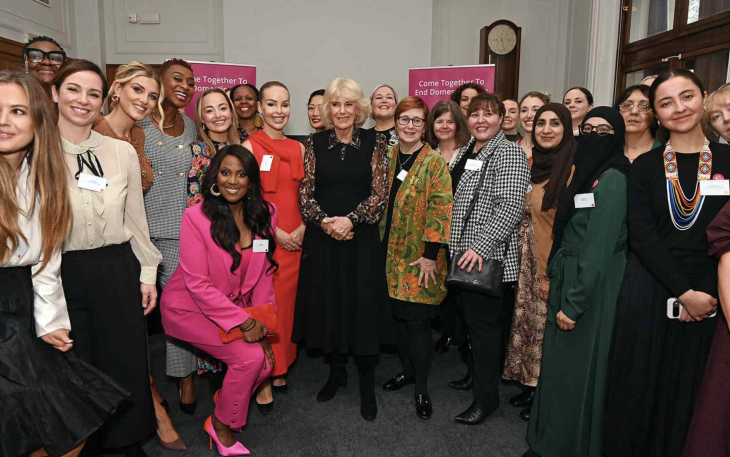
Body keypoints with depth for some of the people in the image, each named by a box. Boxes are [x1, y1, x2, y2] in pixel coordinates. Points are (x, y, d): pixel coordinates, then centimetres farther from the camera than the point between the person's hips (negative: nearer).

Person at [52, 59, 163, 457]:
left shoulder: (123, 151, 1)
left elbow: (136, 218, 6)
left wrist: (147, 274, 5)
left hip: (117, 271, 2)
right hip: (61, 274, -1)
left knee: (125, 361, 12)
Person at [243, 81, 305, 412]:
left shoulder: (298, 148, 10)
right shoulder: (250, 146, -4)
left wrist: (302, 229, -2)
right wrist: (276, 232, -13)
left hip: (295, 240, 4)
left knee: (286, 304, 11)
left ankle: (280, 369, 27)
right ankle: (263, 379, 14)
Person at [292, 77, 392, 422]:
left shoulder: (374, 142, 1)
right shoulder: (316, 143, 6)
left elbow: (380, 193, -4)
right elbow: (305, 192, 3)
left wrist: (350, 219, -15)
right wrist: (324, 221, -13)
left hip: (361, 237, -2)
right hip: (322, 238, 2)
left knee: (363, 306, 1)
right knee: (327, 303, 9)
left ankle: (367, 385, 17)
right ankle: (336, 372, 30)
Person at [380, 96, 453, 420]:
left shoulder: (434, 162, -8)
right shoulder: (388, 157, 9)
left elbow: (440, 210, -14)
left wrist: (430, 254, -17)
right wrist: (381, 244, 11)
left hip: (420, 258, -5)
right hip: (392, 254, 6)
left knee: (418, 321, -2)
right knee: (399, 316, 15)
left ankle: (421, 388, 13)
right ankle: (407, 370, 34)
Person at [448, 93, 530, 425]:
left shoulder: (508, 153, -10)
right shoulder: (465, 152, 15)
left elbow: (510, 207, -21)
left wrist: (481, 247, -26)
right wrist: (449, 245, 17)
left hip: (485, 256, -8)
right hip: (461, 253, 8)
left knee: (483, 322, -1)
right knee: (468, 315, 16)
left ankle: (486, 397, 12)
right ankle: (477, 373, 35)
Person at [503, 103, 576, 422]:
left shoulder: (573, 168, -14)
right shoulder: (532, 162, 8)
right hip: (528, 261, 7)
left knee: (547, 325, 4)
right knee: (527, 319, 14)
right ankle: (531, 386, 32)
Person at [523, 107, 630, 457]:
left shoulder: (612, 179, -15)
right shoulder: (588, 173, 14)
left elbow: (598, 248, -19)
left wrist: (574, 303, -18)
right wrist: (555, 280, 11)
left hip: (591, 289, -9)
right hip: (570, 280, 9)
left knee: (575, 372, 3)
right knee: (562, 368, 17)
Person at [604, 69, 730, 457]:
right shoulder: (645, 166, 2)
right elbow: (641, 235, -6)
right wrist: (684, 291, -13)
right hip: (649, 292, 0)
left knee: (690, 394, 10)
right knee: (640, 390, 8)